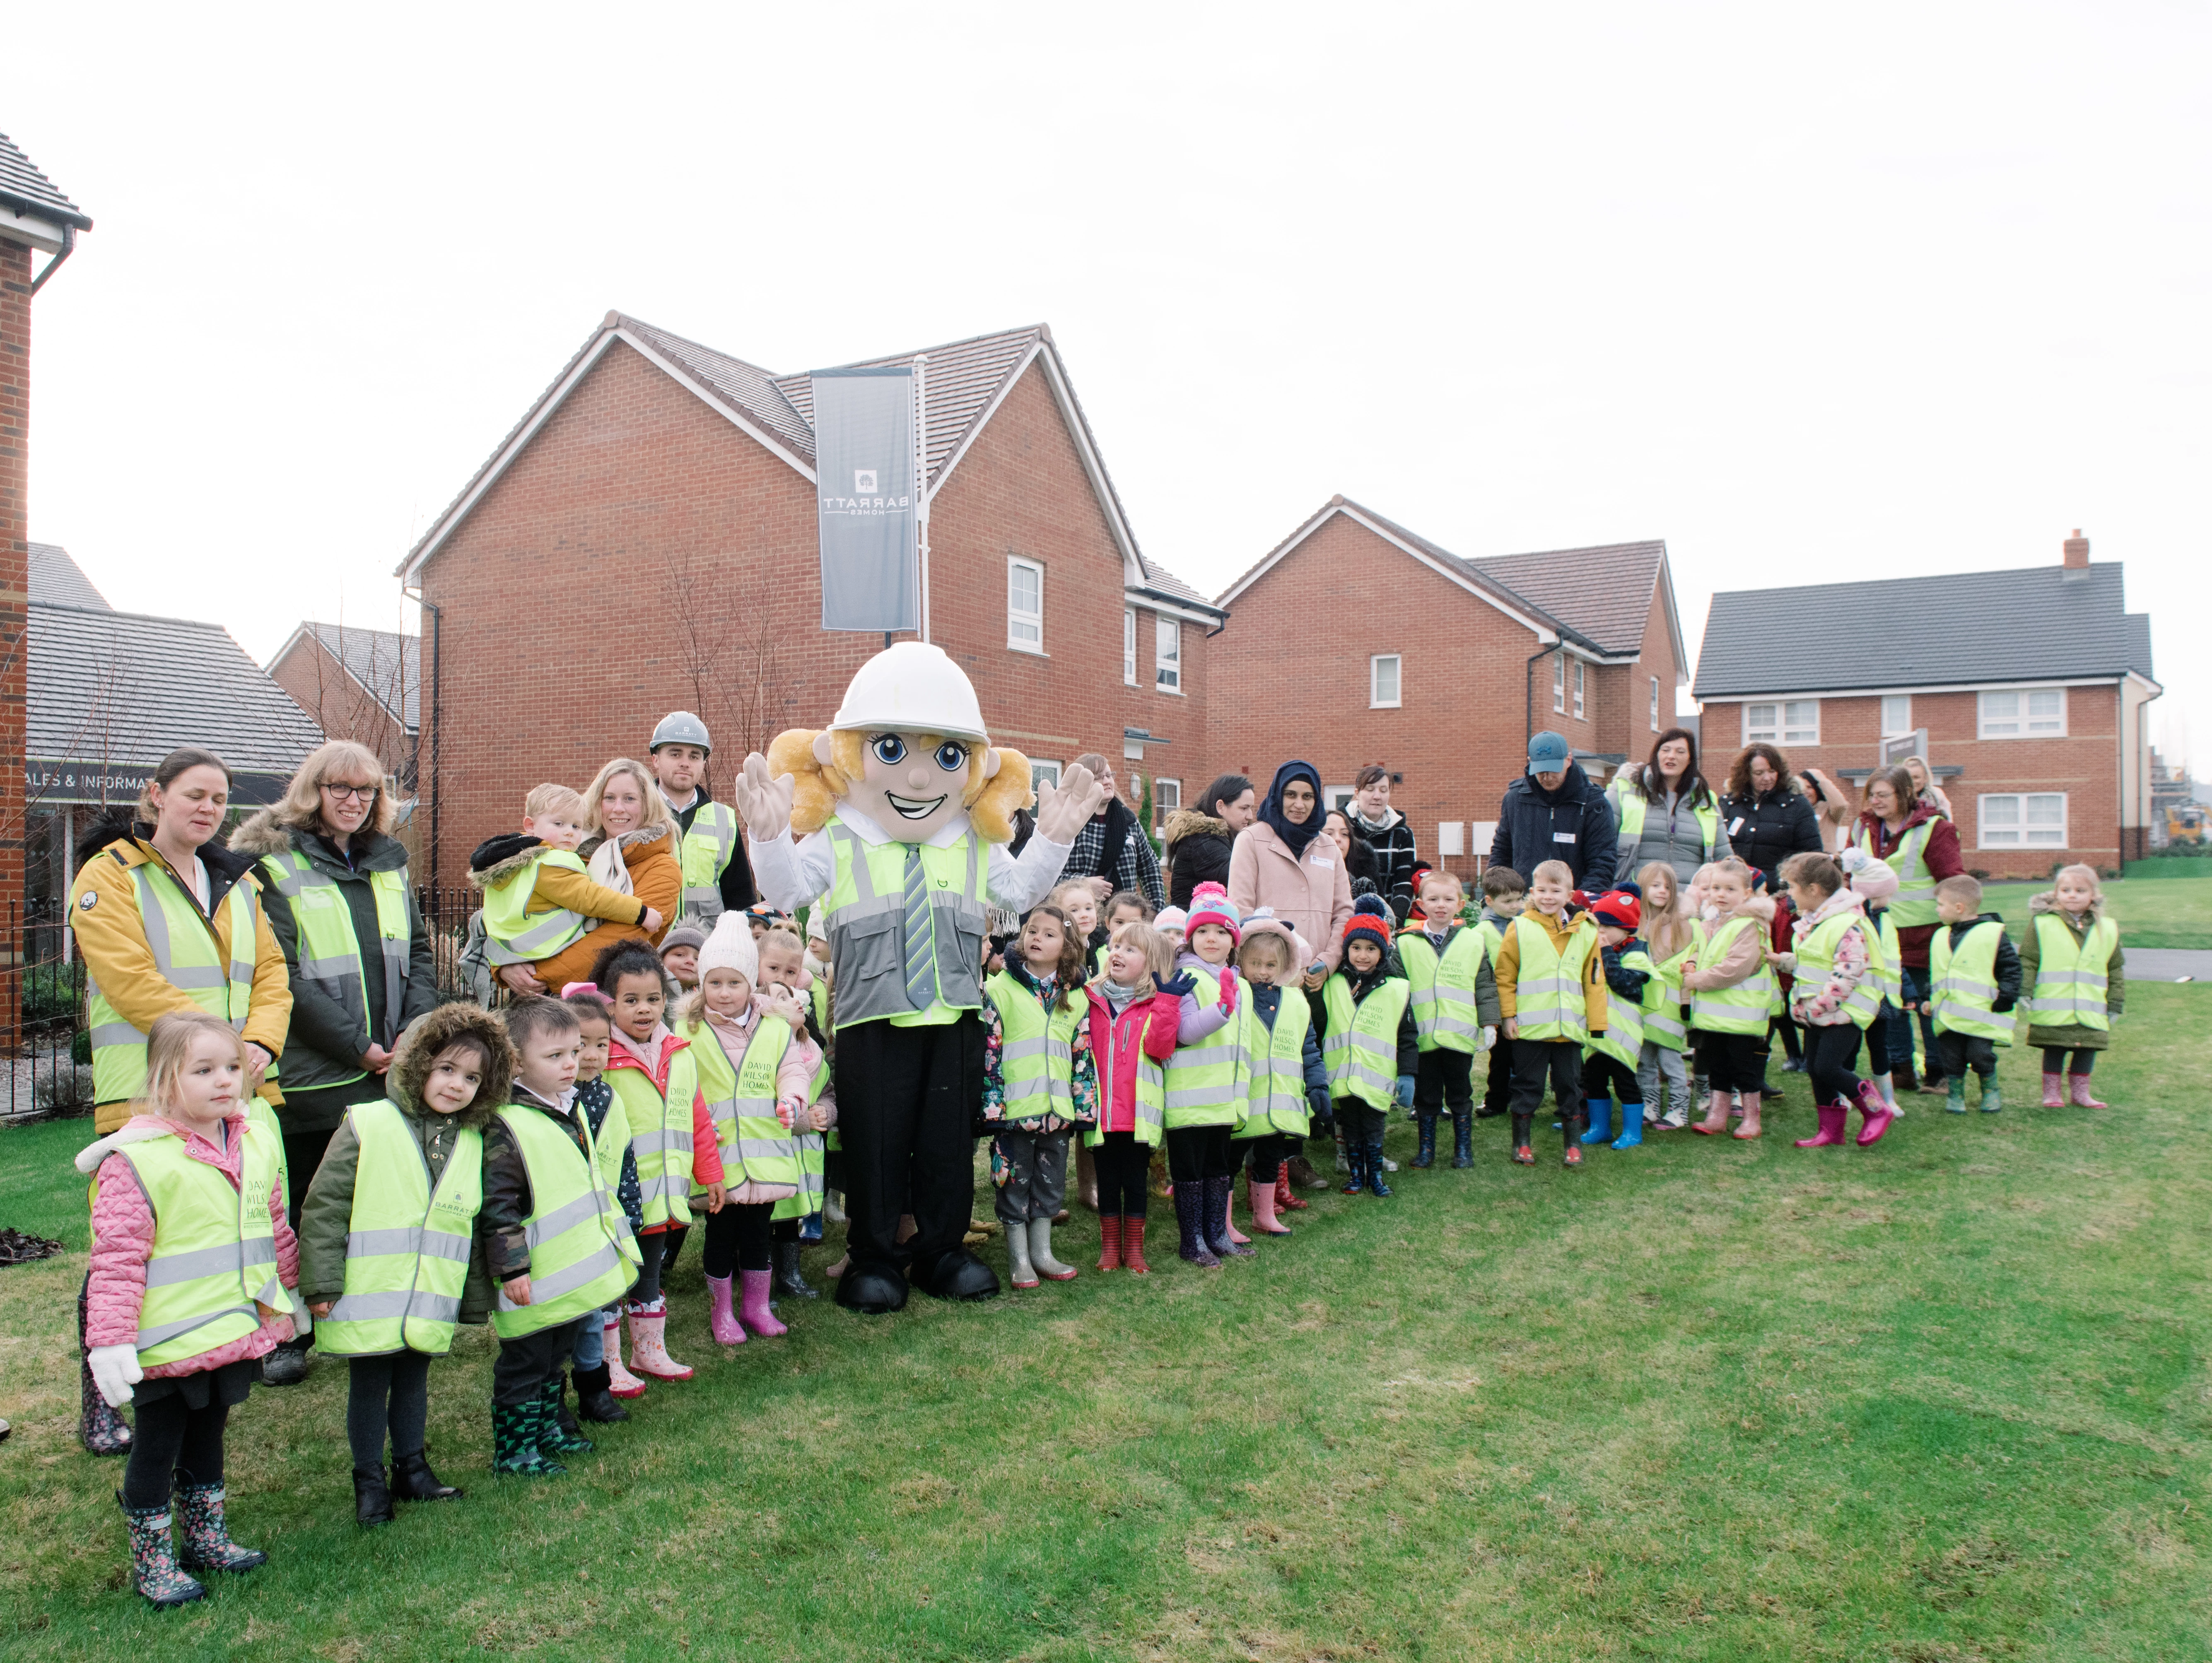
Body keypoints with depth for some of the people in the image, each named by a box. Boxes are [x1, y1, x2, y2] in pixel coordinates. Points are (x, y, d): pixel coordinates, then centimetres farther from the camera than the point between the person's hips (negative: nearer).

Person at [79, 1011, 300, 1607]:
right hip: (168, 1343, -6)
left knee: (207, 1435, 22)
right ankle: (151, 1561, 25)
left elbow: (275, 1229, 16)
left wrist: (286, 1296, 23)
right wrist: (111, 1340, -20)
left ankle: (204, 1538, 38)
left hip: (236, 1329, 6)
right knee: (157, 1443, 9)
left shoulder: (256, 1144, 3)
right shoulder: (135, 1159, -18)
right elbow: (118, 1257, -18)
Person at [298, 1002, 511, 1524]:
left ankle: (411, 1469, 35)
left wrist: (476, 1300, 15)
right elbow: (323, 1207, -11)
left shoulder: (472, 1144, 5)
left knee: (413, 1385, 18)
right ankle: (370, 1482, 25)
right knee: (368, 1389, 9)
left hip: (430, 1305, 4)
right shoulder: (366, 1126, -12)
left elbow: (473, 1229, 13)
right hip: (367, 1300, -4)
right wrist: (322, 1285, -12)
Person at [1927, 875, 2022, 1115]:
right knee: (1952, 1057, 5)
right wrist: (1930, 999, 16)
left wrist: (2004, 999, -10)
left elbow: (2011, 968, -4)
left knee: (1980, 1055, -4)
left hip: (1981, 1014, -5)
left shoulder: (1993, 934, -5)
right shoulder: (1940, 938, 13)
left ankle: (1991, 1090, 19)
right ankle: (1955, 1093, 20)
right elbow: (1933, 974, 22)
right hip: (1948, 1016, 5)